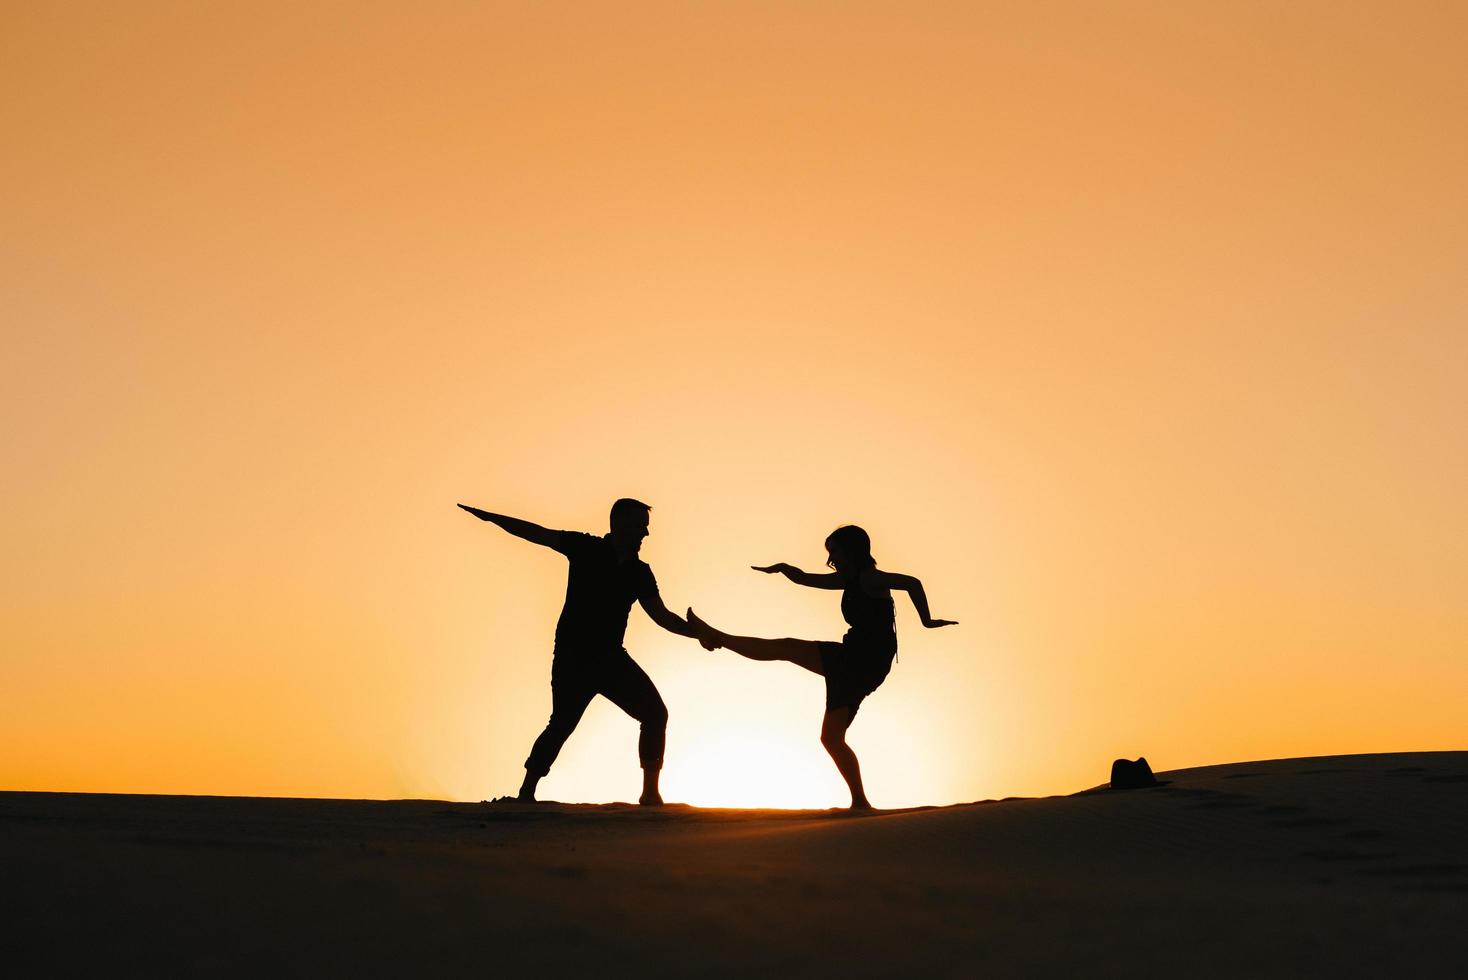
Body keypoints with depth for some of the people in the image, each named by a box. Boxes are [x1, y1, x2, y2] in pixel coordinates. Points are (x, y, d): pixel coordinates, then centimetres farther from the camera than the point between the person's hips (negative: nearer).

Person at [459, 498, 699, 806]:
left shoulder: (640, 572, 7)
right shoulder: (587, 548, -3)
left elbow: (662, 616, 4)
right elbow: (536, 533, -2)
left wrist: (697, 631, -11)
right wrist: (489, 517, -7)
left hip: (611, 658, 4)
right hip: (572, 658, -4)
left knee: (655, 713, -7)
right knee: (562, 724, -10)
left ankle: (650, 792, -1)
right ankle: (526, 791, 5)